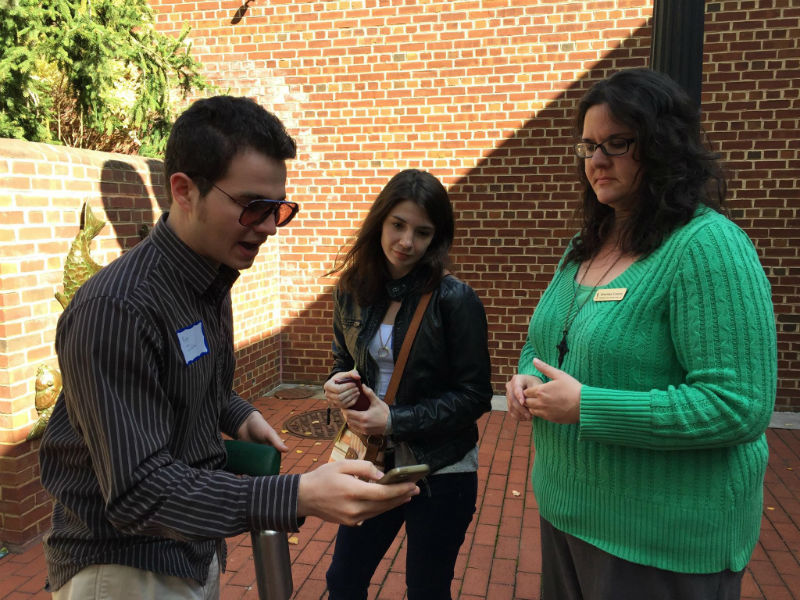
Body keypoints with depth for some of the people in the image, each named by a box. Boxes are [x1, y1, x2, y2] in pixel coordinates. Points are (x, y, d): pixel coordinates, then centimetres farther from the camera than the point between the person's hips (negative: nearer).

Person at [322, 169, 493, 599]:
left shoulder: (454, 299, -16)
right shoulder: (352, 291, -2)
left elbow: (475, 395, -14)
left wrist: (396, 421, -20)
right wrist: (337, 386, -12)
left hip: (440, 472, -4)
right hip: (372, 464, 5)